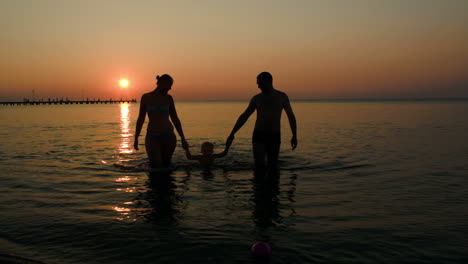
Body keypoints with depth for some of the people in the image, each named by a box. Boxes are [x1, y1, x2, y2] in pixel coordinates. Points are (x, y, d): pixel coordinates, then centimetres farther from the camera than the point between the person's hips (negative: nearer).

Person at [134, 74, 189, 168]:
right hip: (152, 137, -1)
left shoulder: (168, 98, 4)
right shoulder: (146, 97, 2)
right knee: (155, 166, -11)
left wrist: (183, 139, 6)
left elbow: (175, 119, 8)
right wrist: (136, 138, 7)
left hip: (168, 136, 1)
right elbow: (141, 118, 7)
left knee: (166, 165, 2)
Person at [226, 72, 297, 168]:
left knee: (272, 166, 6)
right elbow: (244, 116, 6)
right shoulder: (257, 98, 4)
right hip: (259, 136, 0)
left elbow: (291, 116, 8)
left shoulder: (282, 97, 3)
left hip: (274, 137, 1)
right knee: (259, 165, -14)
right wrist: (232, 134, 0)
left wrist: (294, 136, 3)